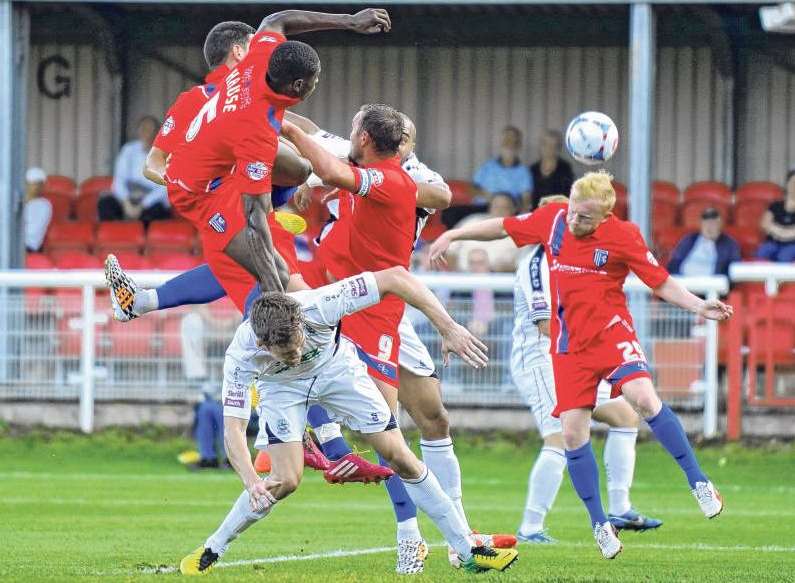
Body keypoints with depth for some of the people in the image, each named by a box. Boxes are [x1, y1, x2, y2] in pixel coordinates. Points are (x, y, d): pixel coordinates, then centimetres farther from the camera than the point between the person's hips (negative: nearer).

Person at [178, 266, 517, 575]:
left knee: (400, 457, -3)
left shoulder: (318, 306, -41)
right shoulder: (241, 356, -38)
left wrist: (448, 329, -38)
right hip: (282, 386, -1)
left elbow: (396, 278, -35)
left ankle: (468, 552, 5)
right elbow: (233, 429, -36)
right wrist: (251, 483, -52)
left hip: (335, 367, 1)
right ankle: (211, 551, 2)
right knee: (286, 480, -18)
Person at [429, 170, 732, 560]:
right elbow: (503, 228, 14)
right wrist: (452, 235, 15)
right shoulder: (552, 220, -1)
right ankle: (600, 525, 10)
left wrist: (699, 307, -20)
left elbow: (662, 283, -5)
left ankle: (698, 483, -15)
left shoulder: (623, 236, -10)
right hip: (569, 344, 3)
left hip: (611, 332, -3)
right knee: (573, 432, -4)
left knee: (644, 399, -27)